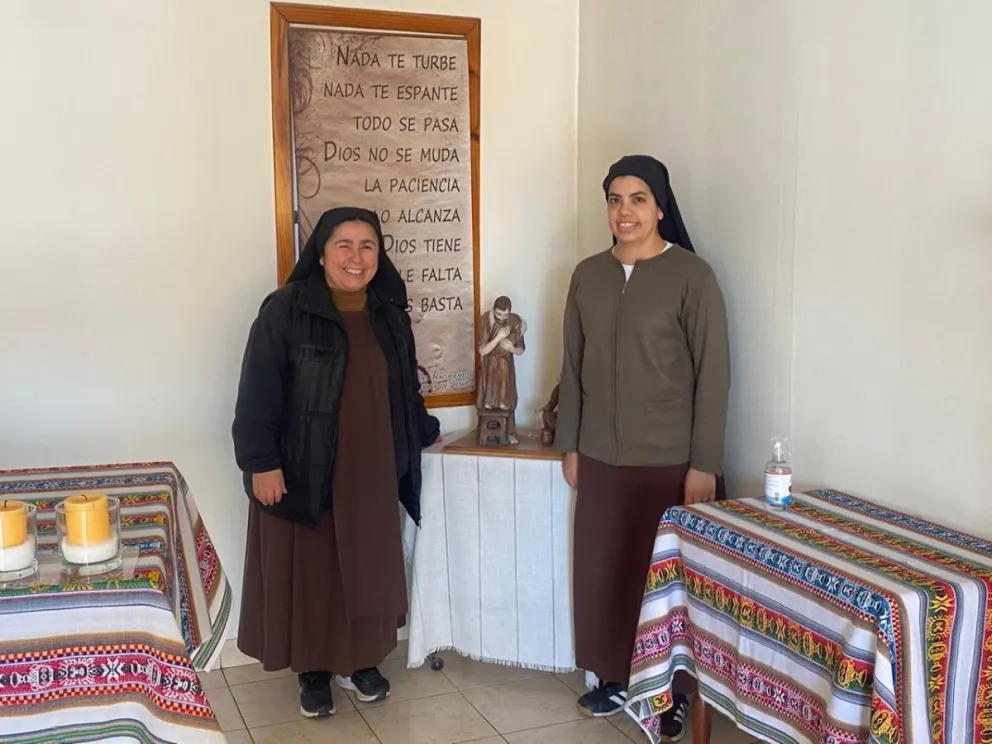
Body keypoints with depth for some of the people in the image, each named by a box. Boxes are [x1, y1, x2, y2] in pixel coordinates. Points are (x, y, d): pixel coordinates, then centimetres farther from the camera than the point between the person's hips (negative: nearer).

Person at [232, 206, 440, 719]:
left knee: (367, 571, 14)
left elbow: (405, 387, 18)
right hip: (304, 472, -4)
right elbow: (258, 392, -13)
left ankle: (359, 661, 32)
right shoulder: (285, 311, -12)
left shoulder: (390, 315, 5)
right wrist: (261, 463, -16)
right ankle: (313, 671, 25)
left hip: (371, 474, 5)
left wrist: (423, 431, 25)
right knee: (309, 573, 7)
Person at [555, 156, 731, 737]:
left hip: (669, 460, -4)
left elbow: (713, 374, -10)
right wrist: (569, 445, 10)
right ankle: (614, 677, 31)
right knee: (602, 568, 12)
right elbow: (574, 367, 11)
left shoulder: (692, 275, -10)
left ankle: (676, 689, 25)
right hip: (601, 457, 5)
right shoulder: (588, 275, 5)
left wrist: (704, 464, -12)